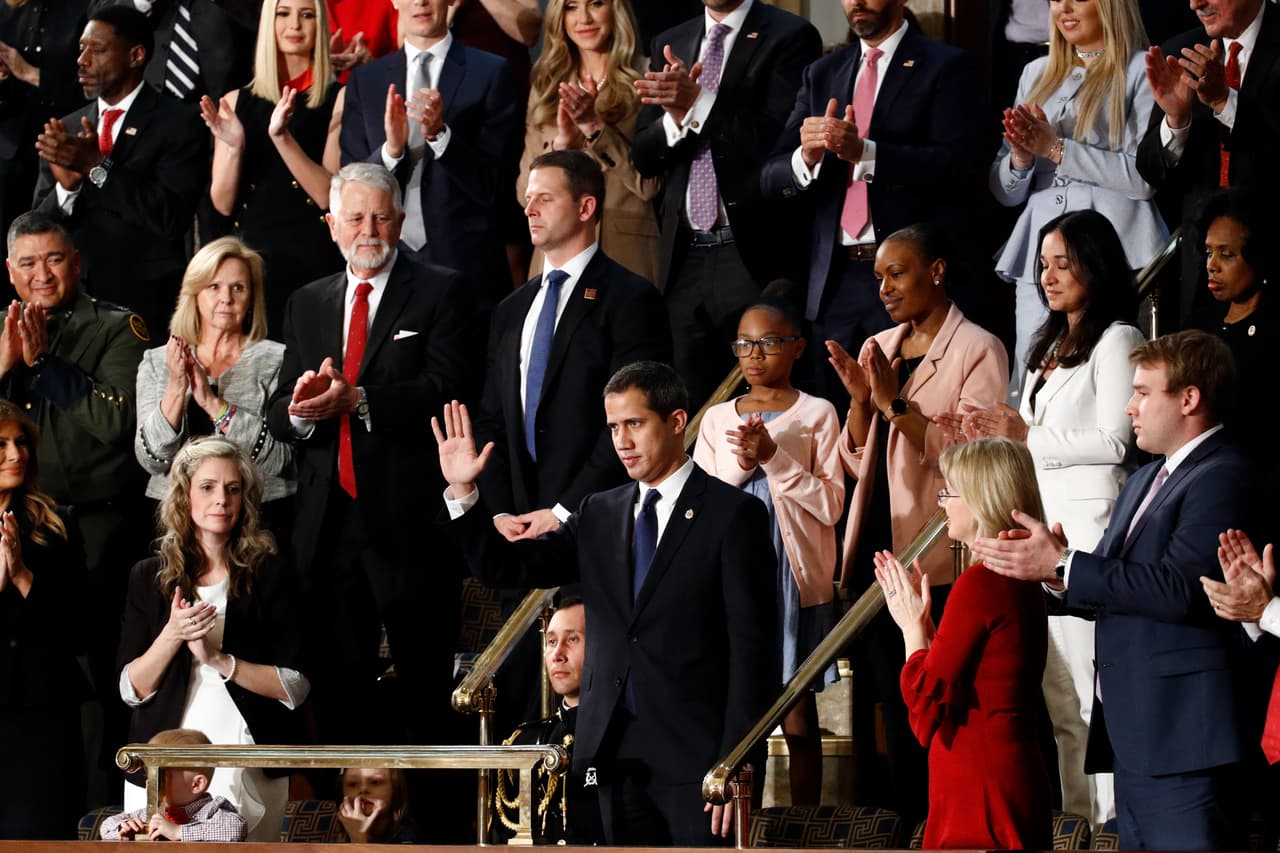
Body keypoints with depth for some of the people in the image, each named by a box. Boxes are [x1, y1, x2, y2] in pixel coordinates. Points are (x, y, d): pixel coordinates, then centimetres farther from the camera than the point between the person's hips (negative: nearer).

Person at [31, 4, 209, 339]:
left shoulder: (178, 125, -5)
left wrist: (98, 166, -19)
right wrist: (66, 187, -15)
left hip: (145, 305, -4)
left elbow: (171, 219, -15)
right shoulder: (67, 130, 9)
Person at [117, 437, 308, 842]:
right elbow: (132, 690, 2)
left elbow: (296, 687, -5)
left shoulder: (268, 575, 2)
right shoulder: (150, 577, 7)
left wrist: (218, 659, -16)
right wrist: (171, 636, -15)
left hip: (250, 771, -1)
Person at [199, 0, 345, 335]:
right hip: (250, 256, 3)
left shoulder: (338, 100, 0)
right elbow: (224, 204, 6)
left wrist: (282, 137, -20)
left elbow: (329, 195, -9)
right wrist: (233, 147, -11)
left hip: (310, 257, -3)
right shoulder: (236, 102, 9)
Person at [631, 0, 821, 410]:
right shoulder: (670, 44, 16)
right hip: (684, 255, 5)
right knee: (689, 408, 3)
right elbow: (643, 157, 12)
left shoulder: (790, 37, -2)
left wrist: (699, 103, -19)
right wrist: (675, 118, -9)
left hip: (754, 254, -5)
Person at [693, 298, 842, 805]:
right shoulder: (717, 419, 10)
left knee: (798, 720, 2)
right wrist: (741, 464, -10)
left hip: (794, 578, -3)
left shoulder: (816, 415, 0)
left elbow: (830, 506, -7)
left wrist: (774, 458, -15)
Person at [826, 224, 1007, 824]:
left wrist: (896, 404, -17)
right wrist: (860, 399, -2)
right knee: (880, 700, 7)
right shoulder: (878, 350, 16)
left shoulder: (976, 350, -3)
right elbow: (858, 462, 15)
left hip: (936, 557, -6)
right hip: (875, 548, 6)